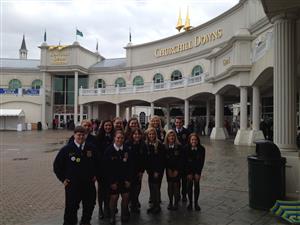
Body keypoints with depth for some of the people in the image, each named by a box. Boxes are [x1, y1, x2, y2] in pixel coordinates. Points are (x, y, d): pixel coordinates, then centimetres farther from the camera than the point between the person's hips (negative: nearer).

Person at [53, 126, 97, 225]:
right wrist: (63, 179, -3)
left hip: (89, 183, 3)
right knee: (71, 207, 4)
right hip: (72, 184, -3)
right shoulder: (67, 149, -9)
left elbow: (97, 162, 14)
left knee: (90, 205, 17)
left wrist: (94, 175, 8)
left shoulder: (91, 148, -2)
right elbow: (57, 165, -1)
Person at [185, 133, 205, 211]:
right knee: (189, 185, -1)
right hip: (188, 170, 0)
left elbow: (202, 161, -8)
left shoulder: (201, 149, -11)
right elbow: (185, 161, -10)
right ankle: (190, 202, 10)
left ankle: (196, 203, 11)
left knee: (197, 185, 0)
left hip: (197, 170, 1)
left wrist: (198, 173, -11)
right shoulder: (186, 149, -13)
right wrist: (189, 173, -11)